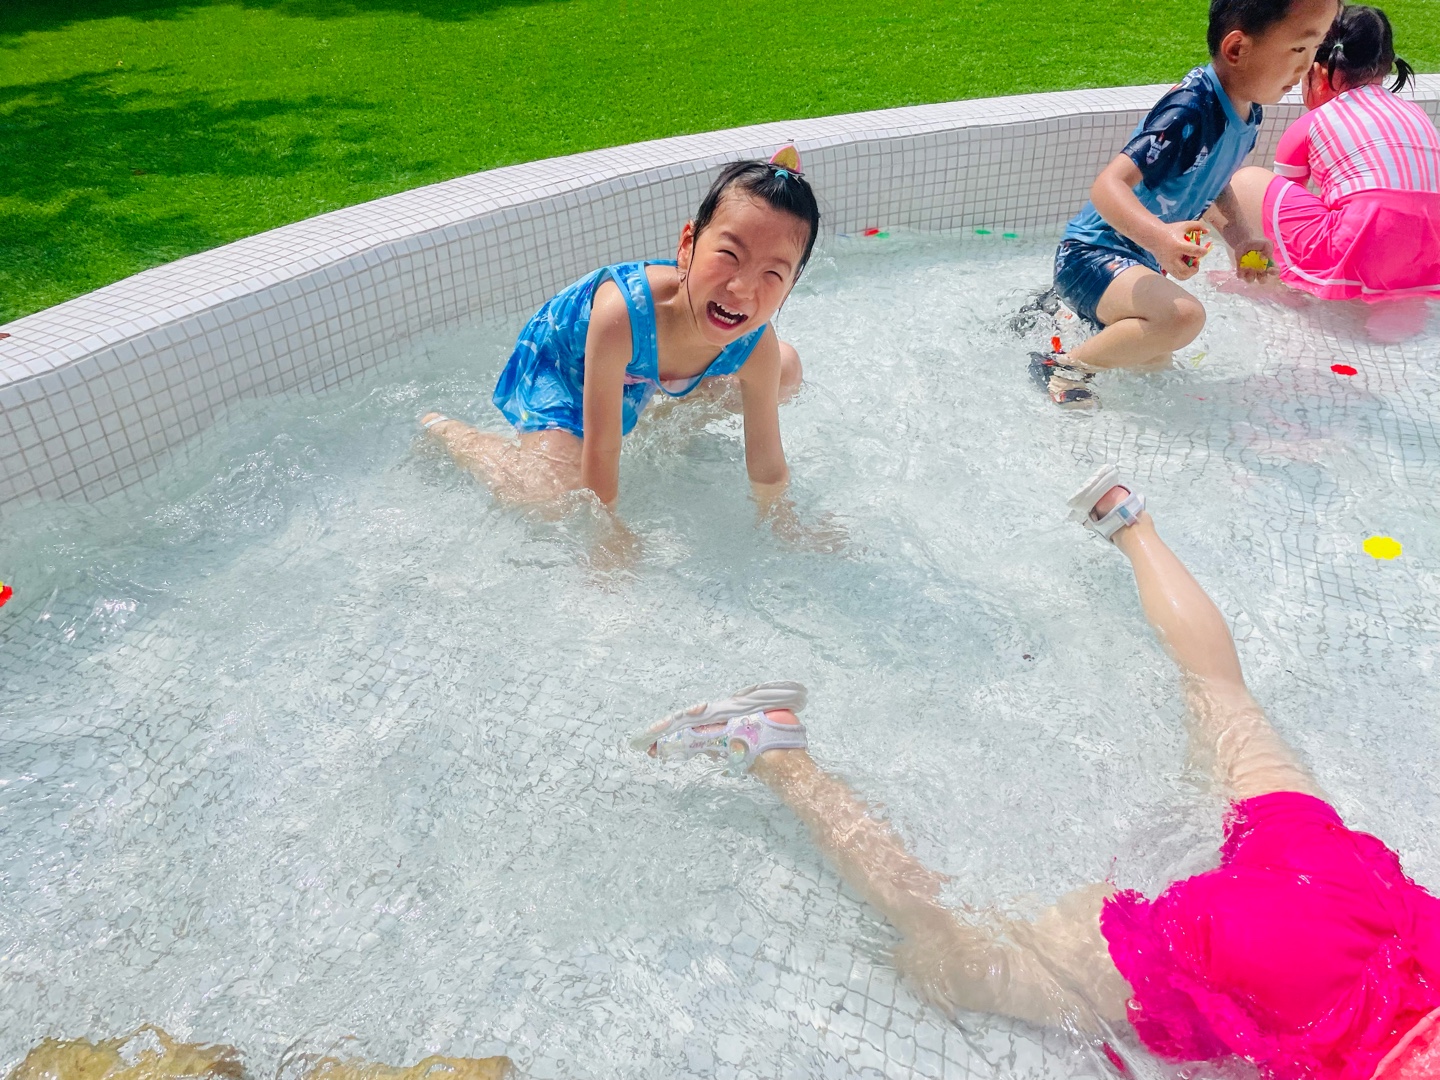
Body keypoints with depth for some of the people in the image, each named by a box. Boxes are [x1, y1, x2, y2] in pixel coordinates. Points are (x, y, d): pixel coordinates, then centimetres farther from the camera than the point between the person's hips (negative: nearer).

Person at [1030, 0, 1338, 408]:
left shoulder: (1247, 112, 2)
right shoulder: (1190, 112, -26)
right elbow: (1109, 185, -36)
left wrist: (1239, 232, 6)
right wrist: (1158, 236, -52)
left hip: (1141, 262, 10)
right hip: (1092, 253, -10)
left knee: (1156, 365, 24)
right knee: (1183, 316, -35)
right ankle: (1062, 367, -14)